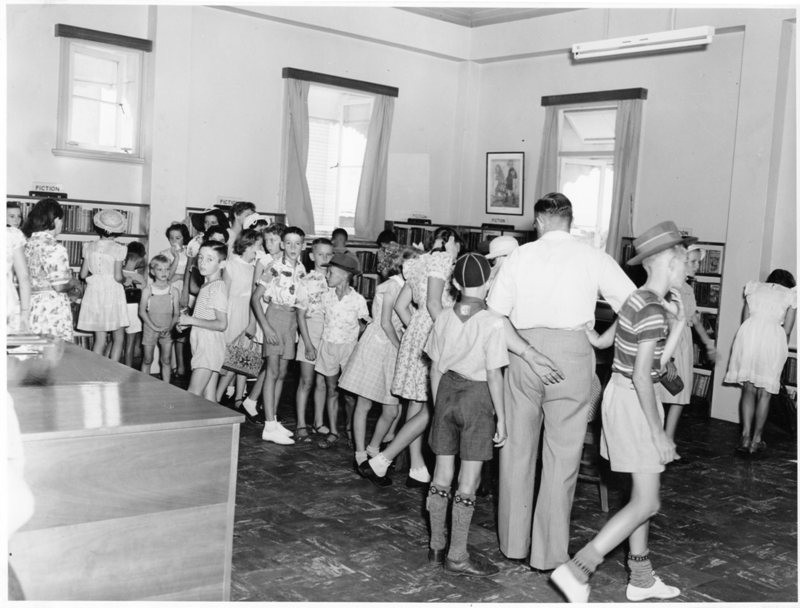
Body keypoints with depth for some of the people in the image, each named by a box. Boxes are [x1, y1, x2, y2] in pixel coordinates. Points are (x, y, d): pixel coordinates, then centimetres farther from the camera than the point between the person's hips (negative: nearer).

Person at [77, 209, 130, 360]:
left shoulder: (89, 246, 2)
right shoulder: (118, 249, -10)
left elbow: (83, 274, 4)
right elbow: (118, 277, -14)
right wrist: (123, 280, 7)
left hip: (94, 293, 4)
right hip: (113, 293, -4)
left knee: (99, 340, 9)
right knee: (118, 339, 5)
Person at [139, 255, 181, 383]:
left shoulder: (174, 291, -1)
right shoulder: (147, 290, -3)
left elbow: (176, 313, 0)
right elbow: (142, 311, -5)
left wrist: (170, 328, -15)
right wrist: (154, 327, -14)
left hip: (167, 331, 1)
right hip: (150, 329, -1)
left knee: (166, 361, 4)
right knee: (147, 360, 7)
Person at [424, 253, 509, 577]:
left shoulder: (444, 318, 1)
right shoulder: (493, 323, -14)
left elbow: (435, 369, 6)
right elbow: (494, 376, -14)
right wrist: (501, 417, -5)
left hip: (446, 392, 5)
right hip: (477, 396, -5)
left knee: (442, 475, 14)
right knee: (468, 481, 4)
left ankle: (437, 545, 27)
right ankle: (457, 555, 12)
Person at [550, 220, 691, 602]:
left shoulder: (638, 300, 10)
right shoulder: (652, 309, -19)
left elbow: (654, 365, 10)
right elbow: (642, 376, -22)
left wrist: (676, 329, 5)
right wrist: (658, 432, -18)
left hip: (624, 397, 10)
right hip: (633, 402, -10)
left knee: (642, 495, 17)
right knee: (646, 503, -5)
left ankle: (641, 579, 28)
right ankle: (577, 570, -6)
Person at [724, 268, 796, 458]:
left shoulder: (753, 286, 23)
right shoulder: (791, 294, 18)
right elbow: (787, 330, 13)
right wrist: (782, 348, 26)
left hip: (749, 332, 1)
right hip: (774, 336, -1)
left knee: (748, 389, 8)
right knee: (764, 393, 6)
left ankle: (745, 437, -2)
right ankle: (756, 441, 7)